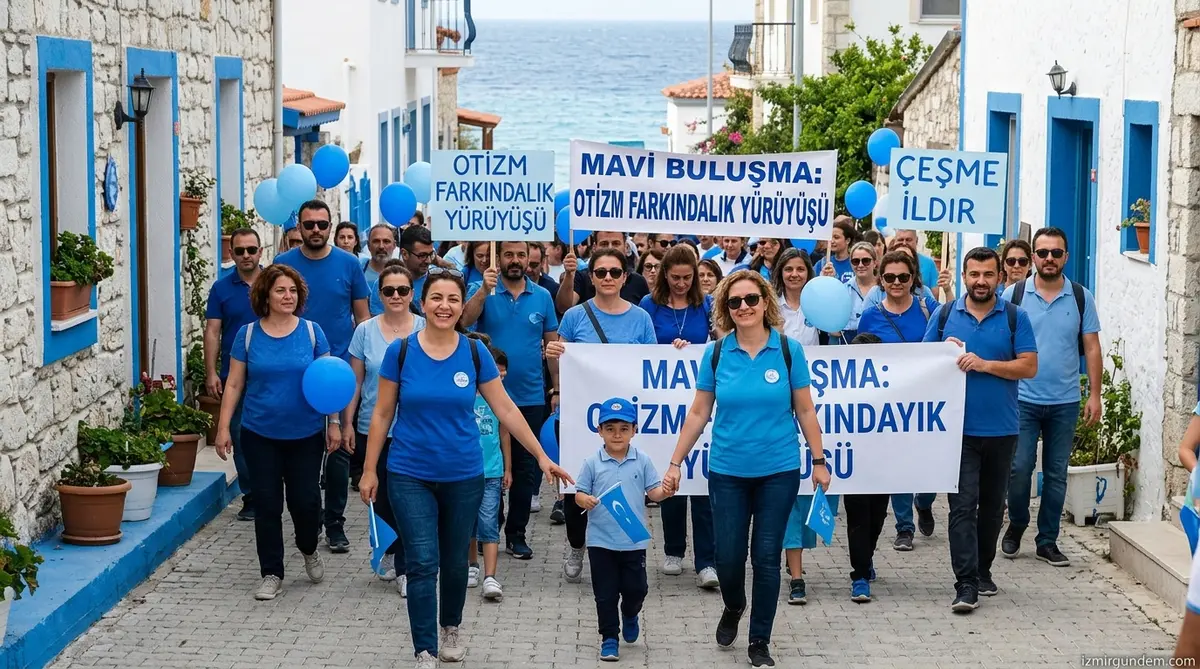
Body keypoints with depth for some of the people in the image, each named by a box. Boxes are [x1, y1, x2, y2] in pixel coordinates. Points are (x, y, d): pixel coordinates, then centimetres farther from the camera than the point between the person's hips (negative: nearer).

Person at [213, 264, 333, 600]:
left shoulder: (311, 332, -1)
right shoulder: (248, 334, 0)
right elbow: (234, 384, 3)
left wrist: (334, 423, -2)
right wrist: (223, 427, -2)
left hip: (305, 434, 0)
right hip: (260, 434, 0)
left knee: (305, 500, 0)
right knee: (267, 504, 3)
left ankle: (308, 549, 32)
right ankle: (271, 575, 13)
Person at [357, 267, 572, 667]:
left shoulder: (475, 354, -3)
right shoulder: (400, 351, -6)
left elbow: (506, 410, 1)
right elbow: (382, 414, 1)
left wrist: (542, 457, -1)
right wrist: (369, 470, 0)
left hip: (463, 476, 2)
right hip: (410, 475, -2)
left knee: (455, 562, 14)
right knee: (422, 564, -8)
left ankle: (451, 628, 38)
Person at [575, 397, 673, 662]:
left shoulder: (642, 462, -1)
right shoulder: (593, 463, -3)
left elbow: (653, 492, 0)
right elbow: (579, 493, -1)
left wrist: (665, 491, -21)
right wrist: (585, 500, -23)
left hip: (634, 540, 1)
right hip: (601, 541, -1)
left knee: (636, 588, 7)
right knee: (605, 593, 4)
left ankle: (629, 615, 39)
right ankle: (609, 638, 16)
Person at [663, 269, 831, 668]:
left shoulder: (788, 350, -4)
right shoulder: (716, 354, -2)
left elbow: (805, 411, 2)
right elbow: (698, 414, 4)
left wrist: (819, 462, 3)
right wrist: (675, 464, 2)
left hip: (778, 472, -1)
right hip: (728, 473, 1)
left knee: (766, 558, 3)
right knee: (728, 556, 2)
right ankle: (733, 609, 36)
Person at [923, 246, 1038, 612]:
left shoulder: (1015, 317, 2)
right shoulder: (944, 315, 5)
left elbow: (1029, 366, -5)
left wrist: (985, 364, -17)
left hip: (1001, 429, 1)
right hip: (958, 428, -1)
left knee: (992, 504, 13)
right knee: (962, 505, -9)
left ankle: (983, 571, 29)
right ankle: (966, 585, -13)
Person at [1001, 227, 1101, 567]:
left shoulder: (1081, 298, 3)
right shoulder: (1014, 295, -1)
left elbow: (1092, 347, 5)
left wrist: (1094, 395, -1)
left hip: (1065, 402, 1)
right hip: (1022, 399, -1)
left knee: (1056, 474, 6)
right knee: (1019, 468, -4)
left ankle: (1047, 541, 16)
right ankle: (1016, 527, 20)